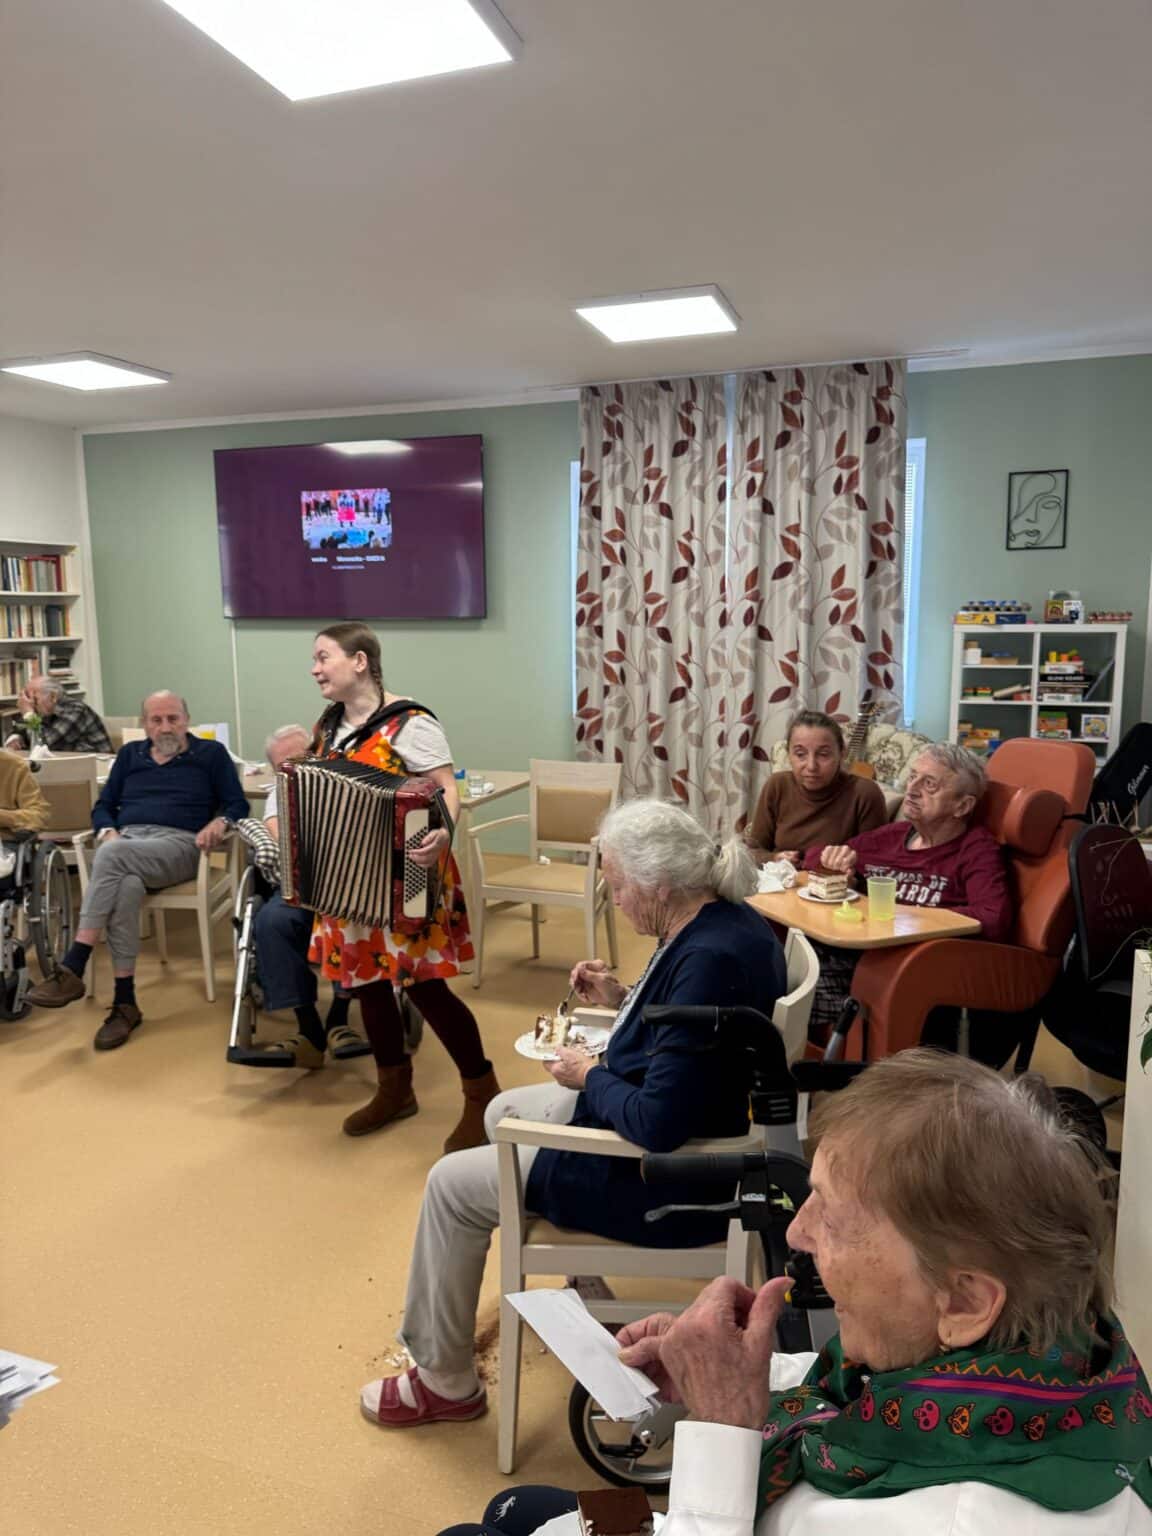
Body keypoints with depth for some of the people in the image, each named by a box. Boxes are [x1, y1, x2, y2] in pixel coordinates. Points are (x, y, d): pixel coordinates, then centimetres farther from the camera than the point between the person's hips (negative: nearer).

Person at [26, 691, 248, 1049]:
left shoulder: (211, 754, 13)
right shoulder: (129, 754, 24)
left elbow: (238, 805, 7)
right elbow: (103, 806, 21)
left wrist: (219, 822, -15)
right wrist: (107, 830, -2)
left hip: (179, 844, -3)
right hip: (125, 841, 3)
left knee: (114, 855, -35)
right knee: (126, 887, -35)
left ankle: (71, 970, -34)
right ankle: (124, 1002, -33)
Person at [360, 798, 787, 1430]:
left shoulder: (708, 961, -32)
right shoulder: (727, 920, -2)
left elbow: (658, 1124, -32)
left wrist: (590, 1077, -15)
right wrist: (622, 999, 2)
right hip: (689, 1133, 10)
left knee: (452, 1183, 2)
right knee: (505, 1110, 25)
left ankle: (444, 1382, 21)